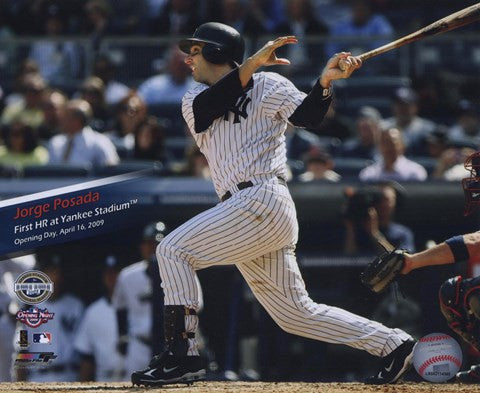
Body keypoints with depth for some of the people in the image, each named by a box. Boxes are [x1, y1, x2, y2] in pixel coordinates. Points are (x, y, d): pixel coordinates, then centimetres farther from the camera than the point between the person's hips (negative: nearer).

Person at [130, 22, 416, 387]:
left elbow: (307, 115, -11)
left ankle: (181, 354, -17)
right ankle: (391, 343, 15)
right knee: (296, 313, 9)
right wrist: (251, 64, -16)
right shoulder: (195, 99, 19)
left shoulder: (267, 86, 3)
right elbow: (207, 106, -4)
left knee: (173, 250, -15)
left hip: (262, 200, -8)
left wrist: (325, 80, -29)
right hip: (247, 210, 8)